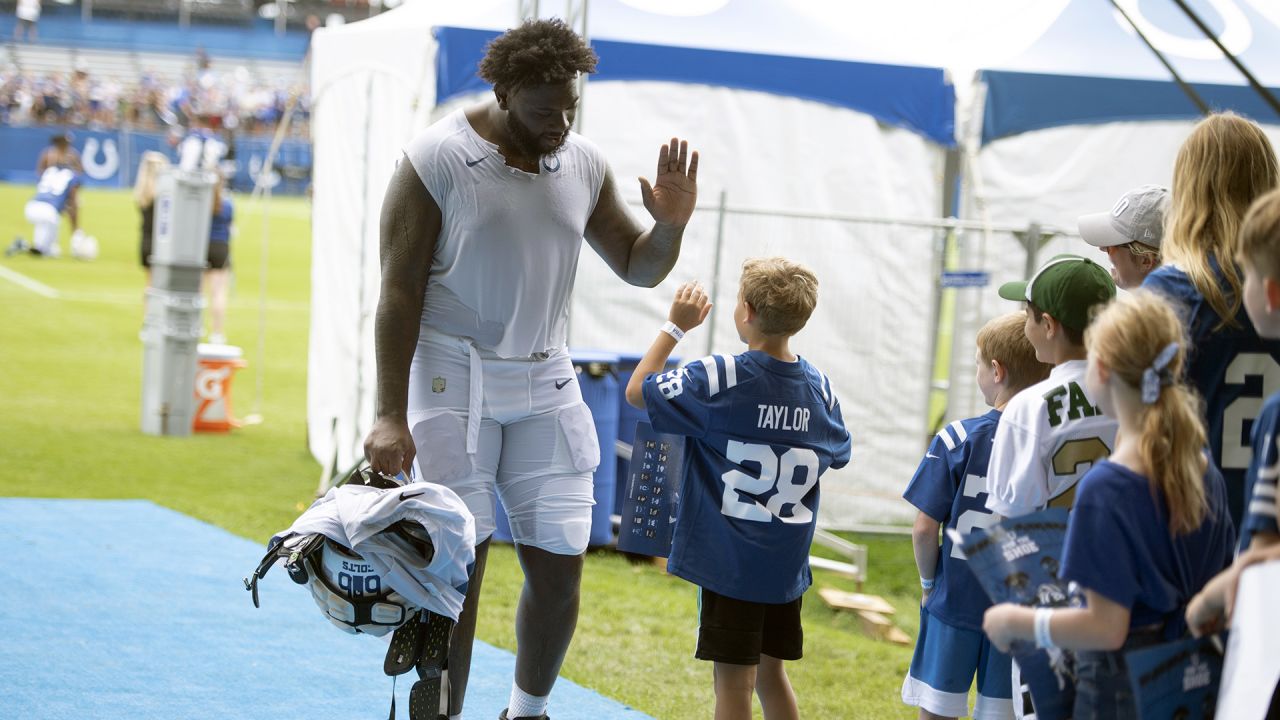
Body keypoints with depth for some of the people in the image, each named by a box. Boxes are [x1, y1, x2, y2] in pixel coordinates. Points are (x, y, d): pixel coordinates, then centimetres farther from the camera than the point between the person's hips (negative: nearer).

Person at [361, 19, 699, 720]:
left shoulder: (584, 165, 4)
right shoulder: (436, 160, -11)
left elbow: (637, 267, 15)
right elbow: (399, 290, -12)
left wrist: (670, 225, -9)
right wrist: (390, 414, -17)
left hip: (545, 382, 5)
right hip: (453, 379, -5)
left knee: (560, 567, 3)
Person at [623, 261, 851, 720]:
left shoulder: (719, 378, -16)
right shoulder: (820, 387, 1)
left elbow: (637, 391, -6)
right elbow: (837, 456, 17)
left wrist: (675, 326, -1)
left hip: (729, 562, -5)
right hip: (786, 563, 5)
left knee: (733, 681, 0)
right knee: (770, 673, 18)